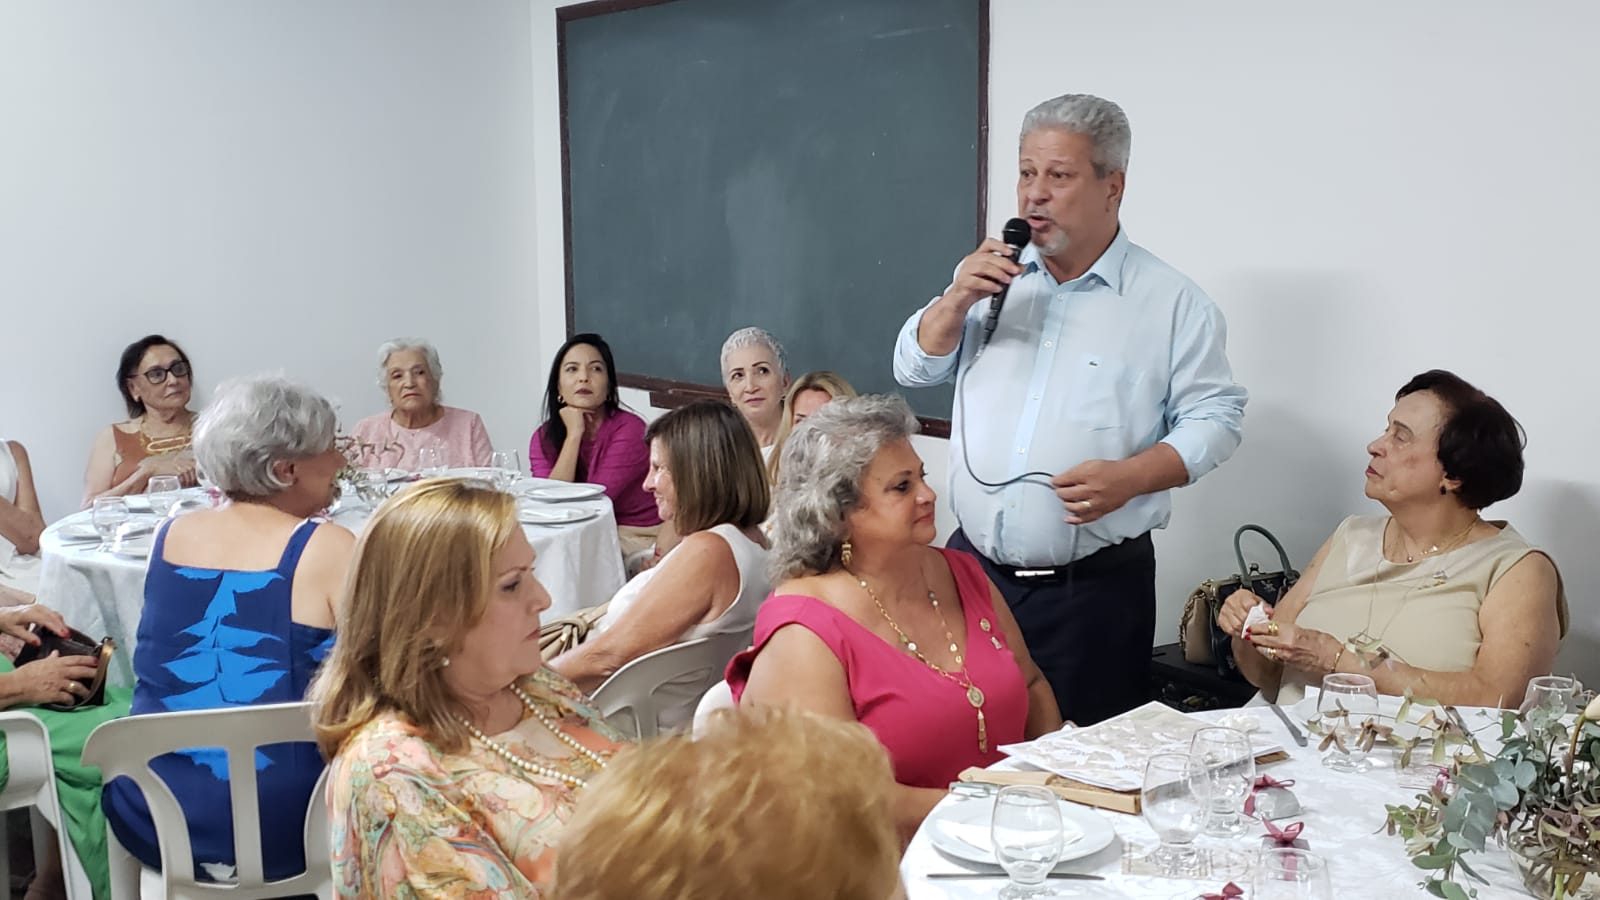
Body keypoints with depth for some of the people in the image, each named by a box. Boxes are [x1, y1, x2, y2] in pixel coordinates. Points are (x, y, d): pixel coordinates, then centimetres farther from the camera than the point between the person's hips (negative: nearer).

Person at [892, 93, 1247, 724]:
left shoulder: (1172, 303, -1)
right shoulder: (995, 278, 11)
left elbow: (1214, 417, -3)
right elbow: (914, 369, 13)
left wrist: (1130, 477, -19)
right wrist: (956, 300, -5)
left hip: (1094, 589, -3)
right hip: (972, 567, 4)